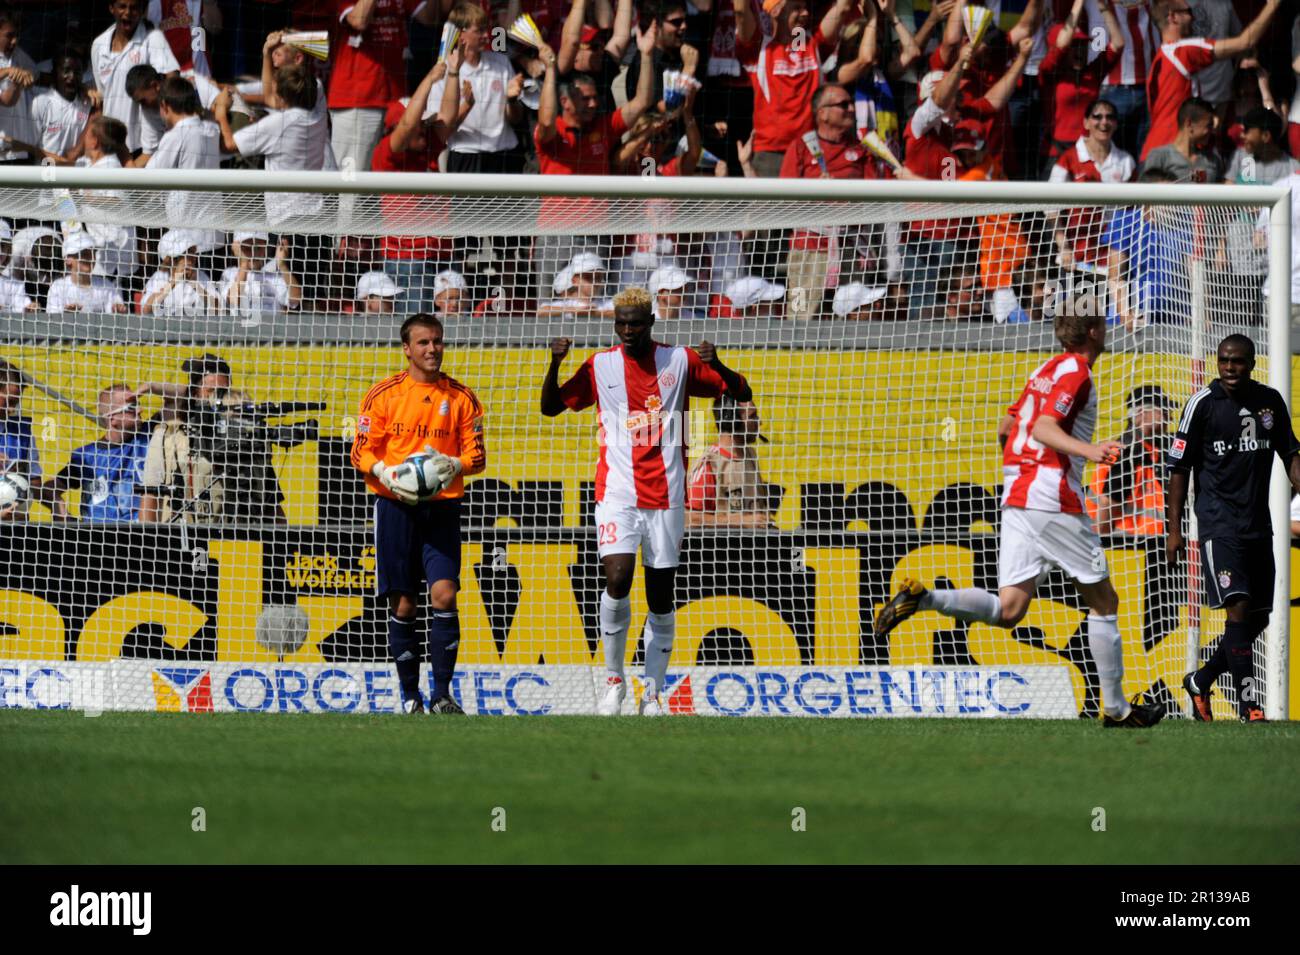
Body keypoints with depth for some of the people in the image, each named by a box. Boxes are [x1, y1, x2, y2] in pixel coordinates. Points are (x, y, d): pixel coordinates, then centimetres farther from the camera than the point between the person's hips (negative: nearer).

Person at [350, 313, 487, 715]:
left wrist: (454, 465, -14)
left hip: (442, 507, 0)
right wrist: (388, 475, -17)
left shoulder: (461, 397, 6)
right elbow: (362, 452, 2)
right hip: (395, 505, 0)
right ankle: (410, 694, 11)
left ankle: (441, 693, -9)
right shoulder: (383, 395, 3)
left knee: (444, 594, -13)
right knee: (403, 603, 0)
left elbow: (477, 455, 8)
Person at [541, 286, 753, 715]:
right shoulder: (600, 366, 4)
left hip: (666, 498, 1)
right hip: (617, 495, -1)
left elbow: (742, 394, 7)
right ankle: (613, 680, -2)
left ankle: (653, 693, 13)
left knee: (661, 596, 3)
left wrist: (717, 366, -14)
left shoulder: (680, 361, 4)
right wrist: (554, 365, -8)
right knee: (617, 580, -19)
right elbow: (551, 406, 10)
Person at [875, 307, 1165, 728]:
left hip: (1016, 494, 8)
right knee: (1103, 600, 4)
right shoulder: (1076, 372, -7)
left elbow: (1006, 428, 26)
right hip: (1054, 499, -8)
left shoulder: (1045, 370, 18)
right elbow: (1045, 426, -21)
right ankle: (1117, 709, 8)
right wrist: (1088, 451, -36)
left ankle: (922, 597, -19)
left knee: (1008, 609, 0)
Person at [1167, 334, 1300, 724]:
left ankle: (1201, 681, 28)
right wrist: (1174, 529, -5)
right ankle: (1250, 706, -17)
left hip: (1258, 524, 6)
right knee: (1238, 608, -17)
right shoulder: (1202, 404, -5)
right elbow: (1179, 468, -2)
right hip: (1219, 524, -6)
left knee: (1258, 618, 8)